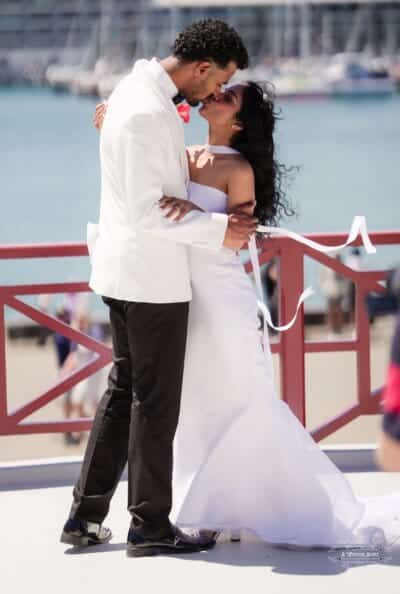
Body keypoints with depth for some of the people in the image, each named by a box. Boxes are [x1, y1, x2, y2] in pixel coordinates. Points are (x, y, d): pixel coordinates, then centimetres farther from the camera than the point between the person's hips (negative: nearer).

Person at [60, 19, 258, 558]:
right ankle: (150, 527, 9)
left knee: (123, 391, 16)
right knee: (156, 402, 0)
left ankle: (86, 517, 18)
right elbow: (146, 213, -24)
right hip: (152, 276, -10)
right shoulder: (149, 113, -22)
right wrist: (218, 230, -18)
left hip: (126, 271, 10)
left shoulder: (134, 89, 10)